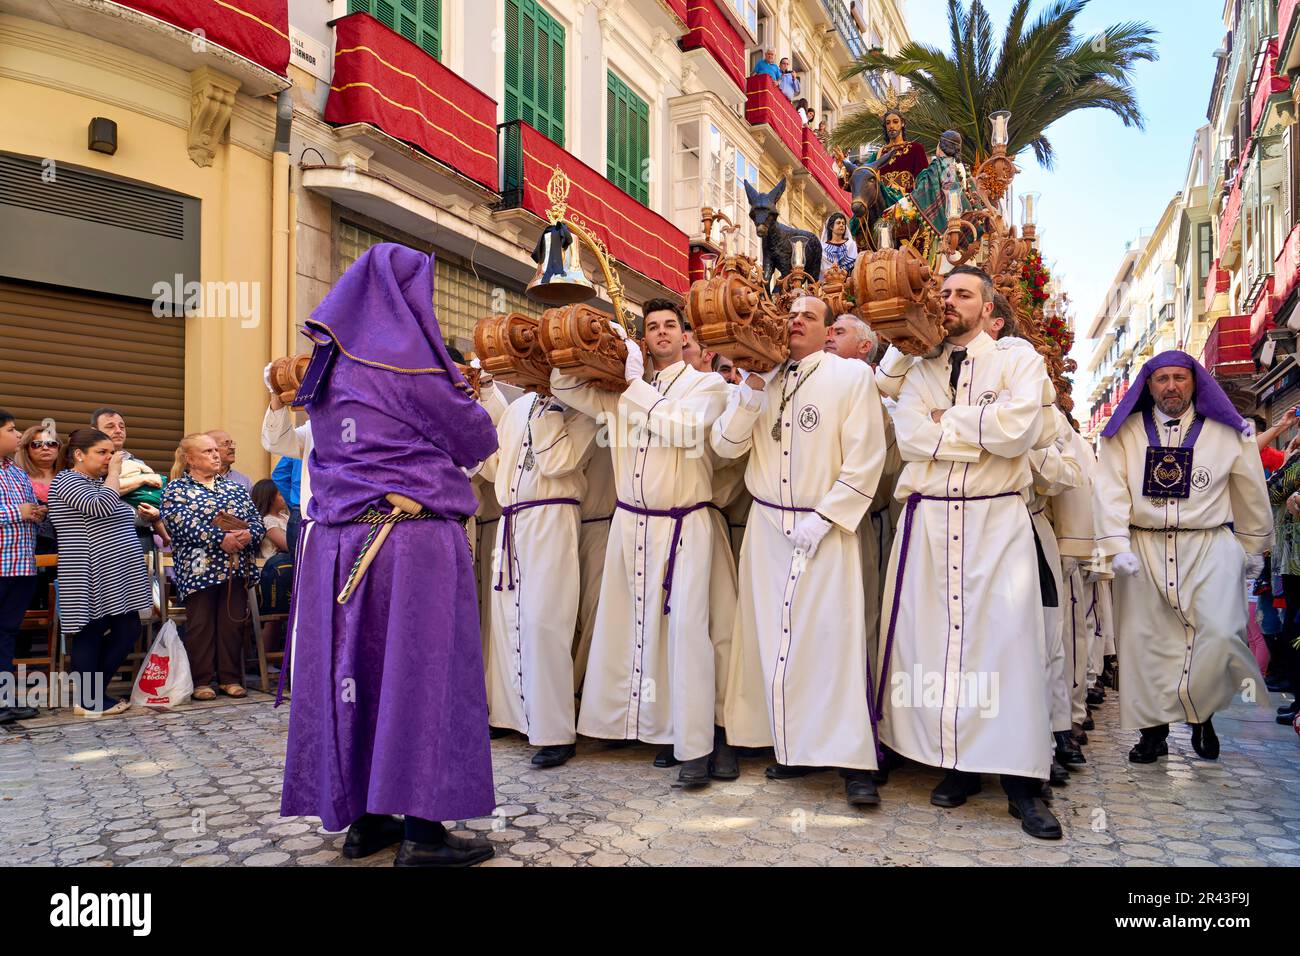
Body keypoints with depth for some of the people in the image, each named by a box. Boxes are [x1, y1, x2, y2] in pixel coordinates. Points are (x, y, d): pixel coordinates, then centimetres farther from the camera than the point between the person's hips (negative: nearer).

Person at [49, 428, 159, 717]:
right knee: (90, 634, -1)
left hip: (118, 575, 9)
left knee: (129, 630, 7)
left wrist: (140, 514, 14)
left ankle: (96, 691, 20)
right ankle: (87, 702, 10)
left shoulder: (99, 482, 20)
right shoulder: (67, 481, -8)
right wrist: (114, 472, -14)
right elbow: (102, 506, -24)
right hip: (90, 577, -9)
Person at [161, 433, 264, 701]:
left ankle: (231, 678, 11)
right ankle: (201, 681, 8)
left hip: (236, 566, 4)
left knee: (233, 622, 2)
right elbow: (182, 524, -11)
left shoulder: (234, 487, 19)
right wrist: (221, 539, -21)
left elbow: (256, 519, 11)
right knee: (200, 624, -2)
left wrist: (249, 535, -13)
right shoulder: (176, 488, 5)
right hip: (199, 567, -3)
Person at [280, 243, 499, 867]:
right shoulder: (409, 360, -8)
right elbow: (478, 441, 0)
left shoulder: (330, 371, 14)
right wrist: (460, 391, 21)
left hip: (340, 540, 7)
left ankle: (362, 818, 18)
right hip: (412, 539, -7)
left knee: (358, 665, 9)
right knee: (420, 669, -2)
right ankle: (421, 831, 2)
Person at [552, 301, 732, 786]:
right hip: (629, 521, 4)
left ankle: (693, 746, -4)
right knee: (623, 622, 4)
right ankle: (629, 721, 19)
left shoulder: (706, 383, 3)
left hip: (683, 524, -4)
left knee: (685, 625, -10)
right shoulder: (623, 388, 14)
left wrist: (636, 383, -7)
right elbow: (567, 389, 11)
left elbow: (684, 429, -14)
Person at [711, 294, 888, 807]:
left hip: (827, 528, -4)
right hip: (767, 525, 4)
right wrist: (752, 387, -8)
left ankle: (854, 763, -1)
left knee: (835, 638, -8)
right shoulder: (761, 378, 11)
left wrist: (823, 519, -12)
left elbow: (865, 459, -7)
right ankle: (795, 747, 15)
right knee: (773, 636, 3)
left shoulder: (853, 375, -2)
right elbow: (725, 444, 3)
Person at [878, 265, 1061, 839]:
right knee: (931, 635, 2)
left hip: (997, 520, -2)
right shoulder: (921, 369, 13)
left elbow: (1018, 427, -13)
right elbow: (909, 435, -5)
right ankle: (958, 763, 15)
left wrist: (948, 419, -4)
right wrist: (985, 433, -9)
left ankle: (1021, 780, 3)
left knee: (1007, 636, -7)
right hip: (928, 518, 3)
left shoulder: (1019, 360, 5)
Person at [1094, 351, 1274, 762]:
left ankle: (1200, 711, 14)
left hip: (1210, 545, 0)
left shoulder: (1229, 433, 5)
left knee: (1220, 633, -14)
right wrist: (1117, 546, -14)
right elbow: (1112, 491, -4)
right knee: (1143, 639, 2)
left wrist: (1253, 548, 18)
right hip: (1143, 547, 1)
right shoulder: (1125, 433, 3)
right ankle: (1152, 729, 16)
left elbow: (1251, 494, 13)